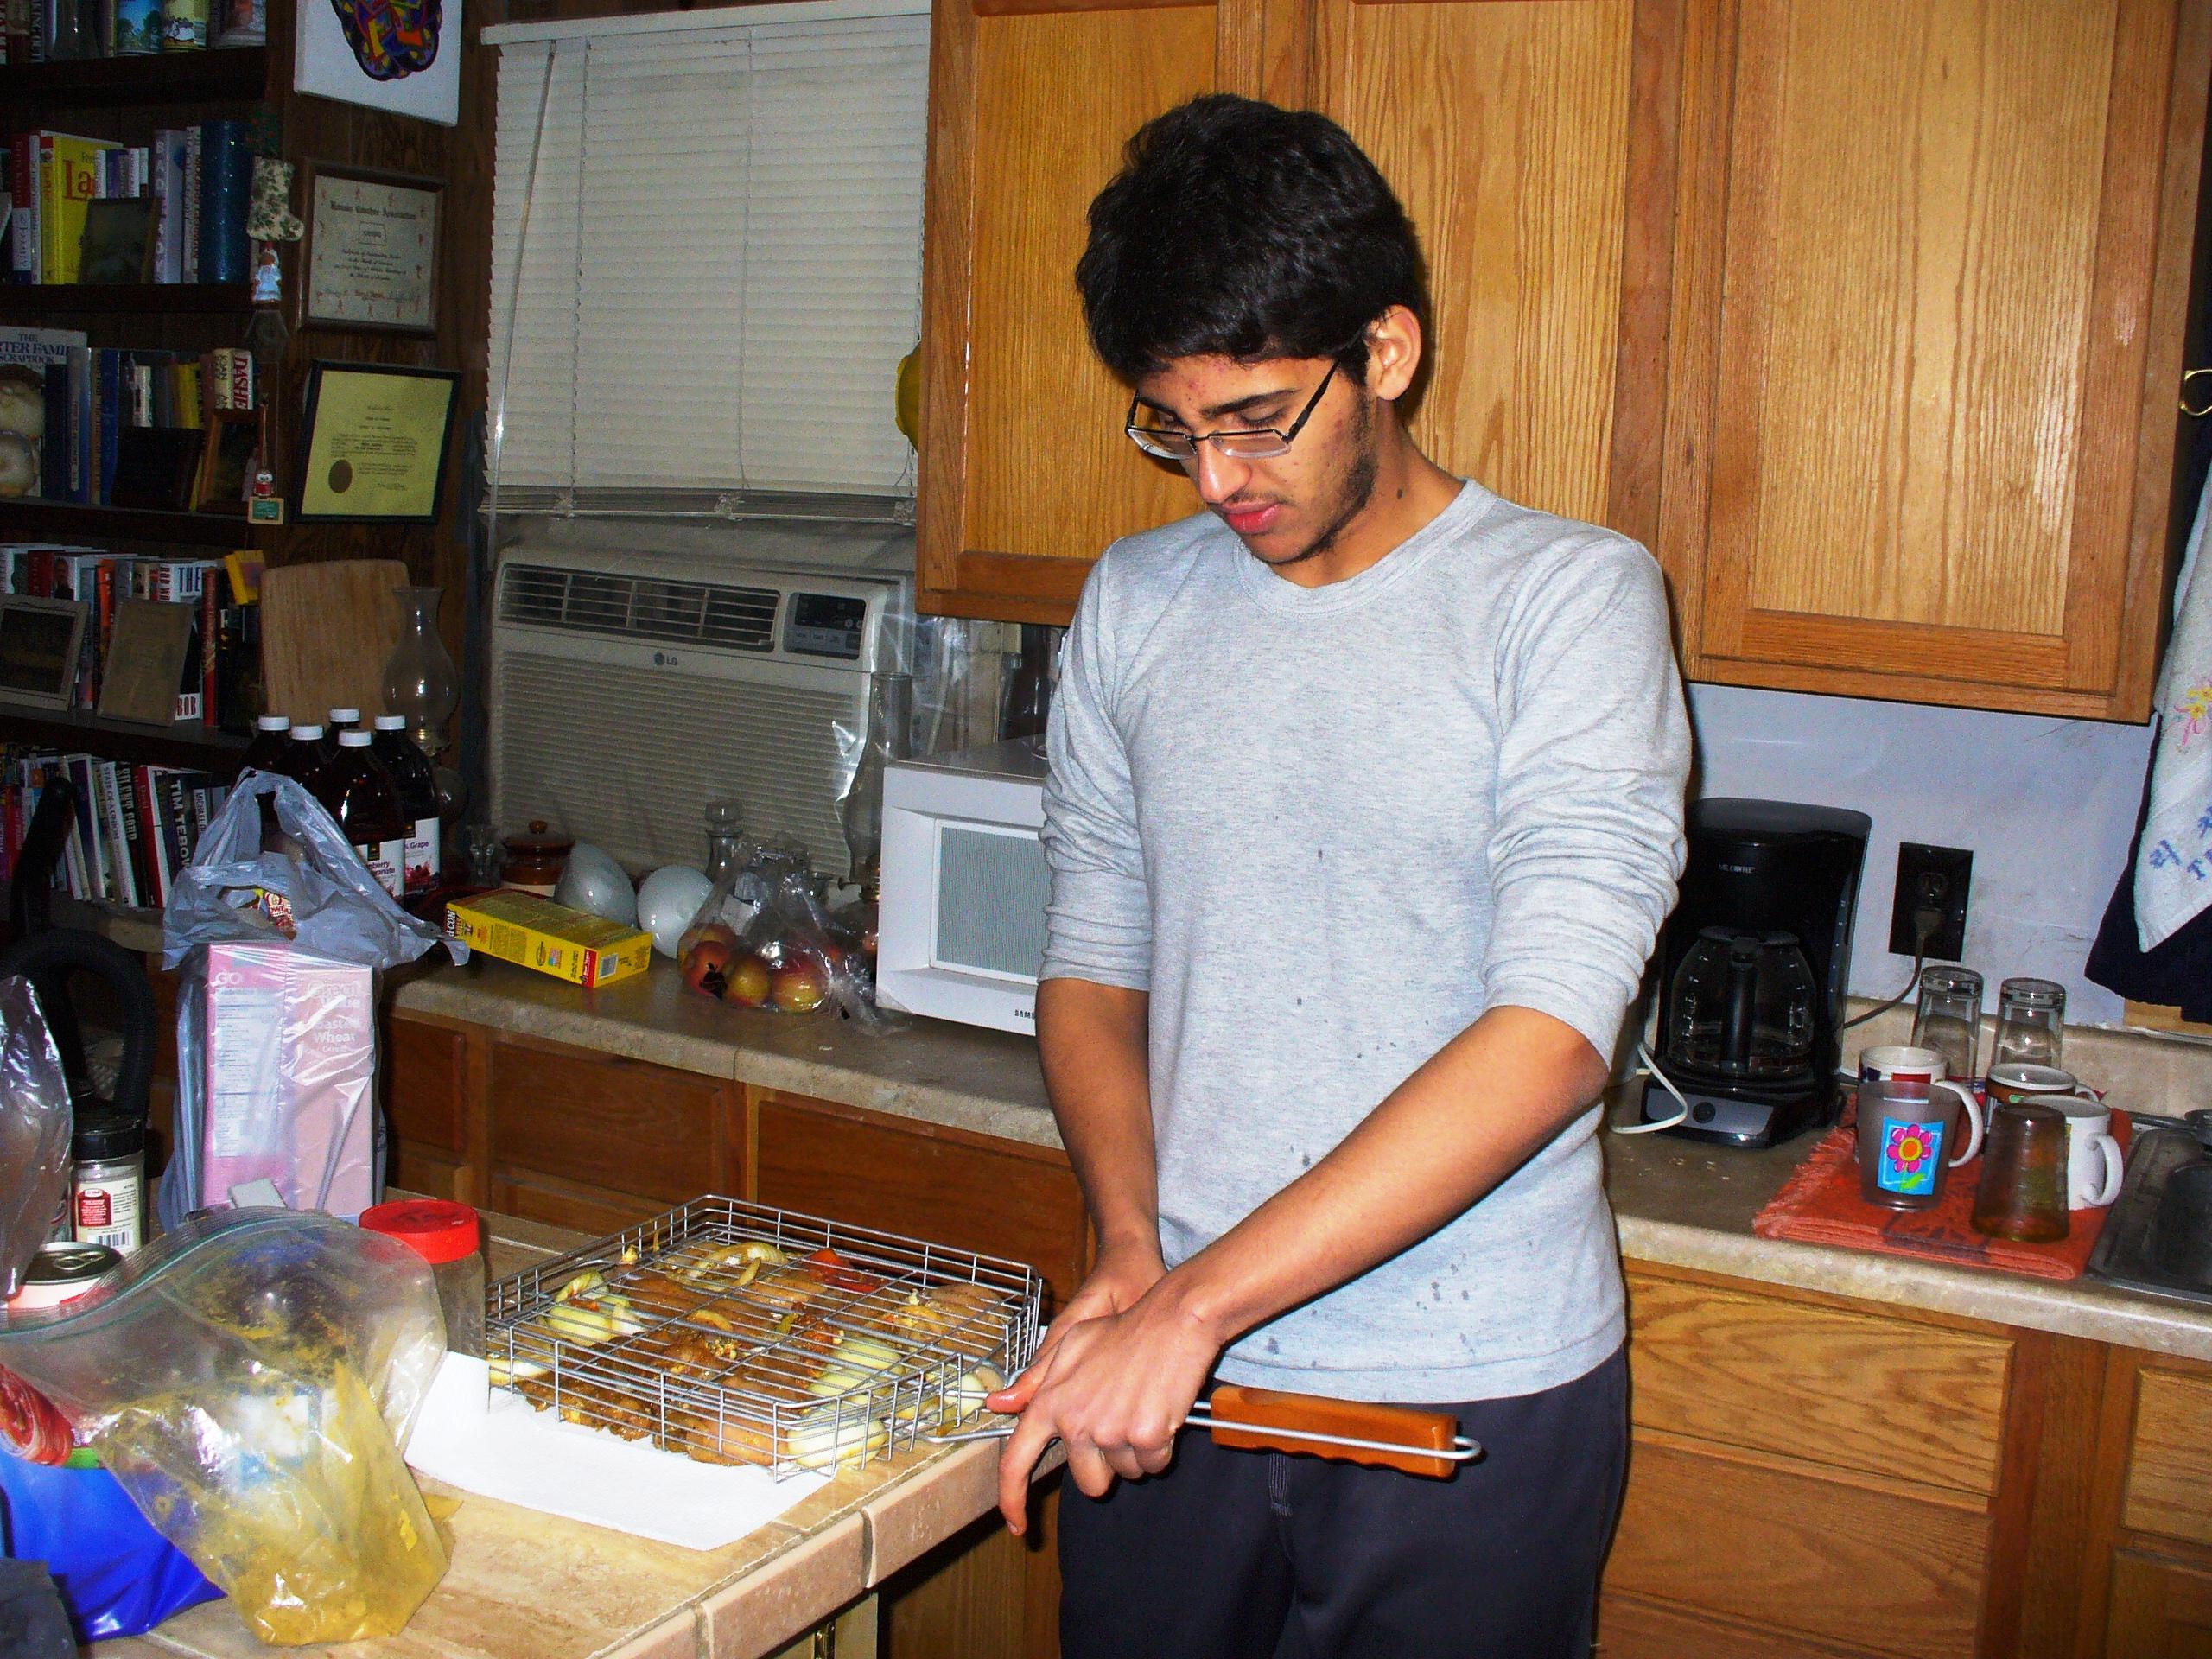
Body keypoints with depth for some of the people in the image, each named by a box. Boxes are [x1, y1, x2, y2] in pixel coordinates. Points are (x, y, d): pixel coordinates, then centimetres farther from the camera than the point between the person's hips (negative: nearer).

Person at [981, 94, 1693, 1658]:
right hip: (1166, 1367, 4)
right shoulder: (1134, 605, 4)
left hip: (1476, 1396, -3)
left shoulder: (1575, 600, -11)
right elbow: (1093, 962, 9)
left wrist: (1198, 1301, -22)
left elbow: (1551, 1035, -20)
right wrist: (1130, 1248, -8)